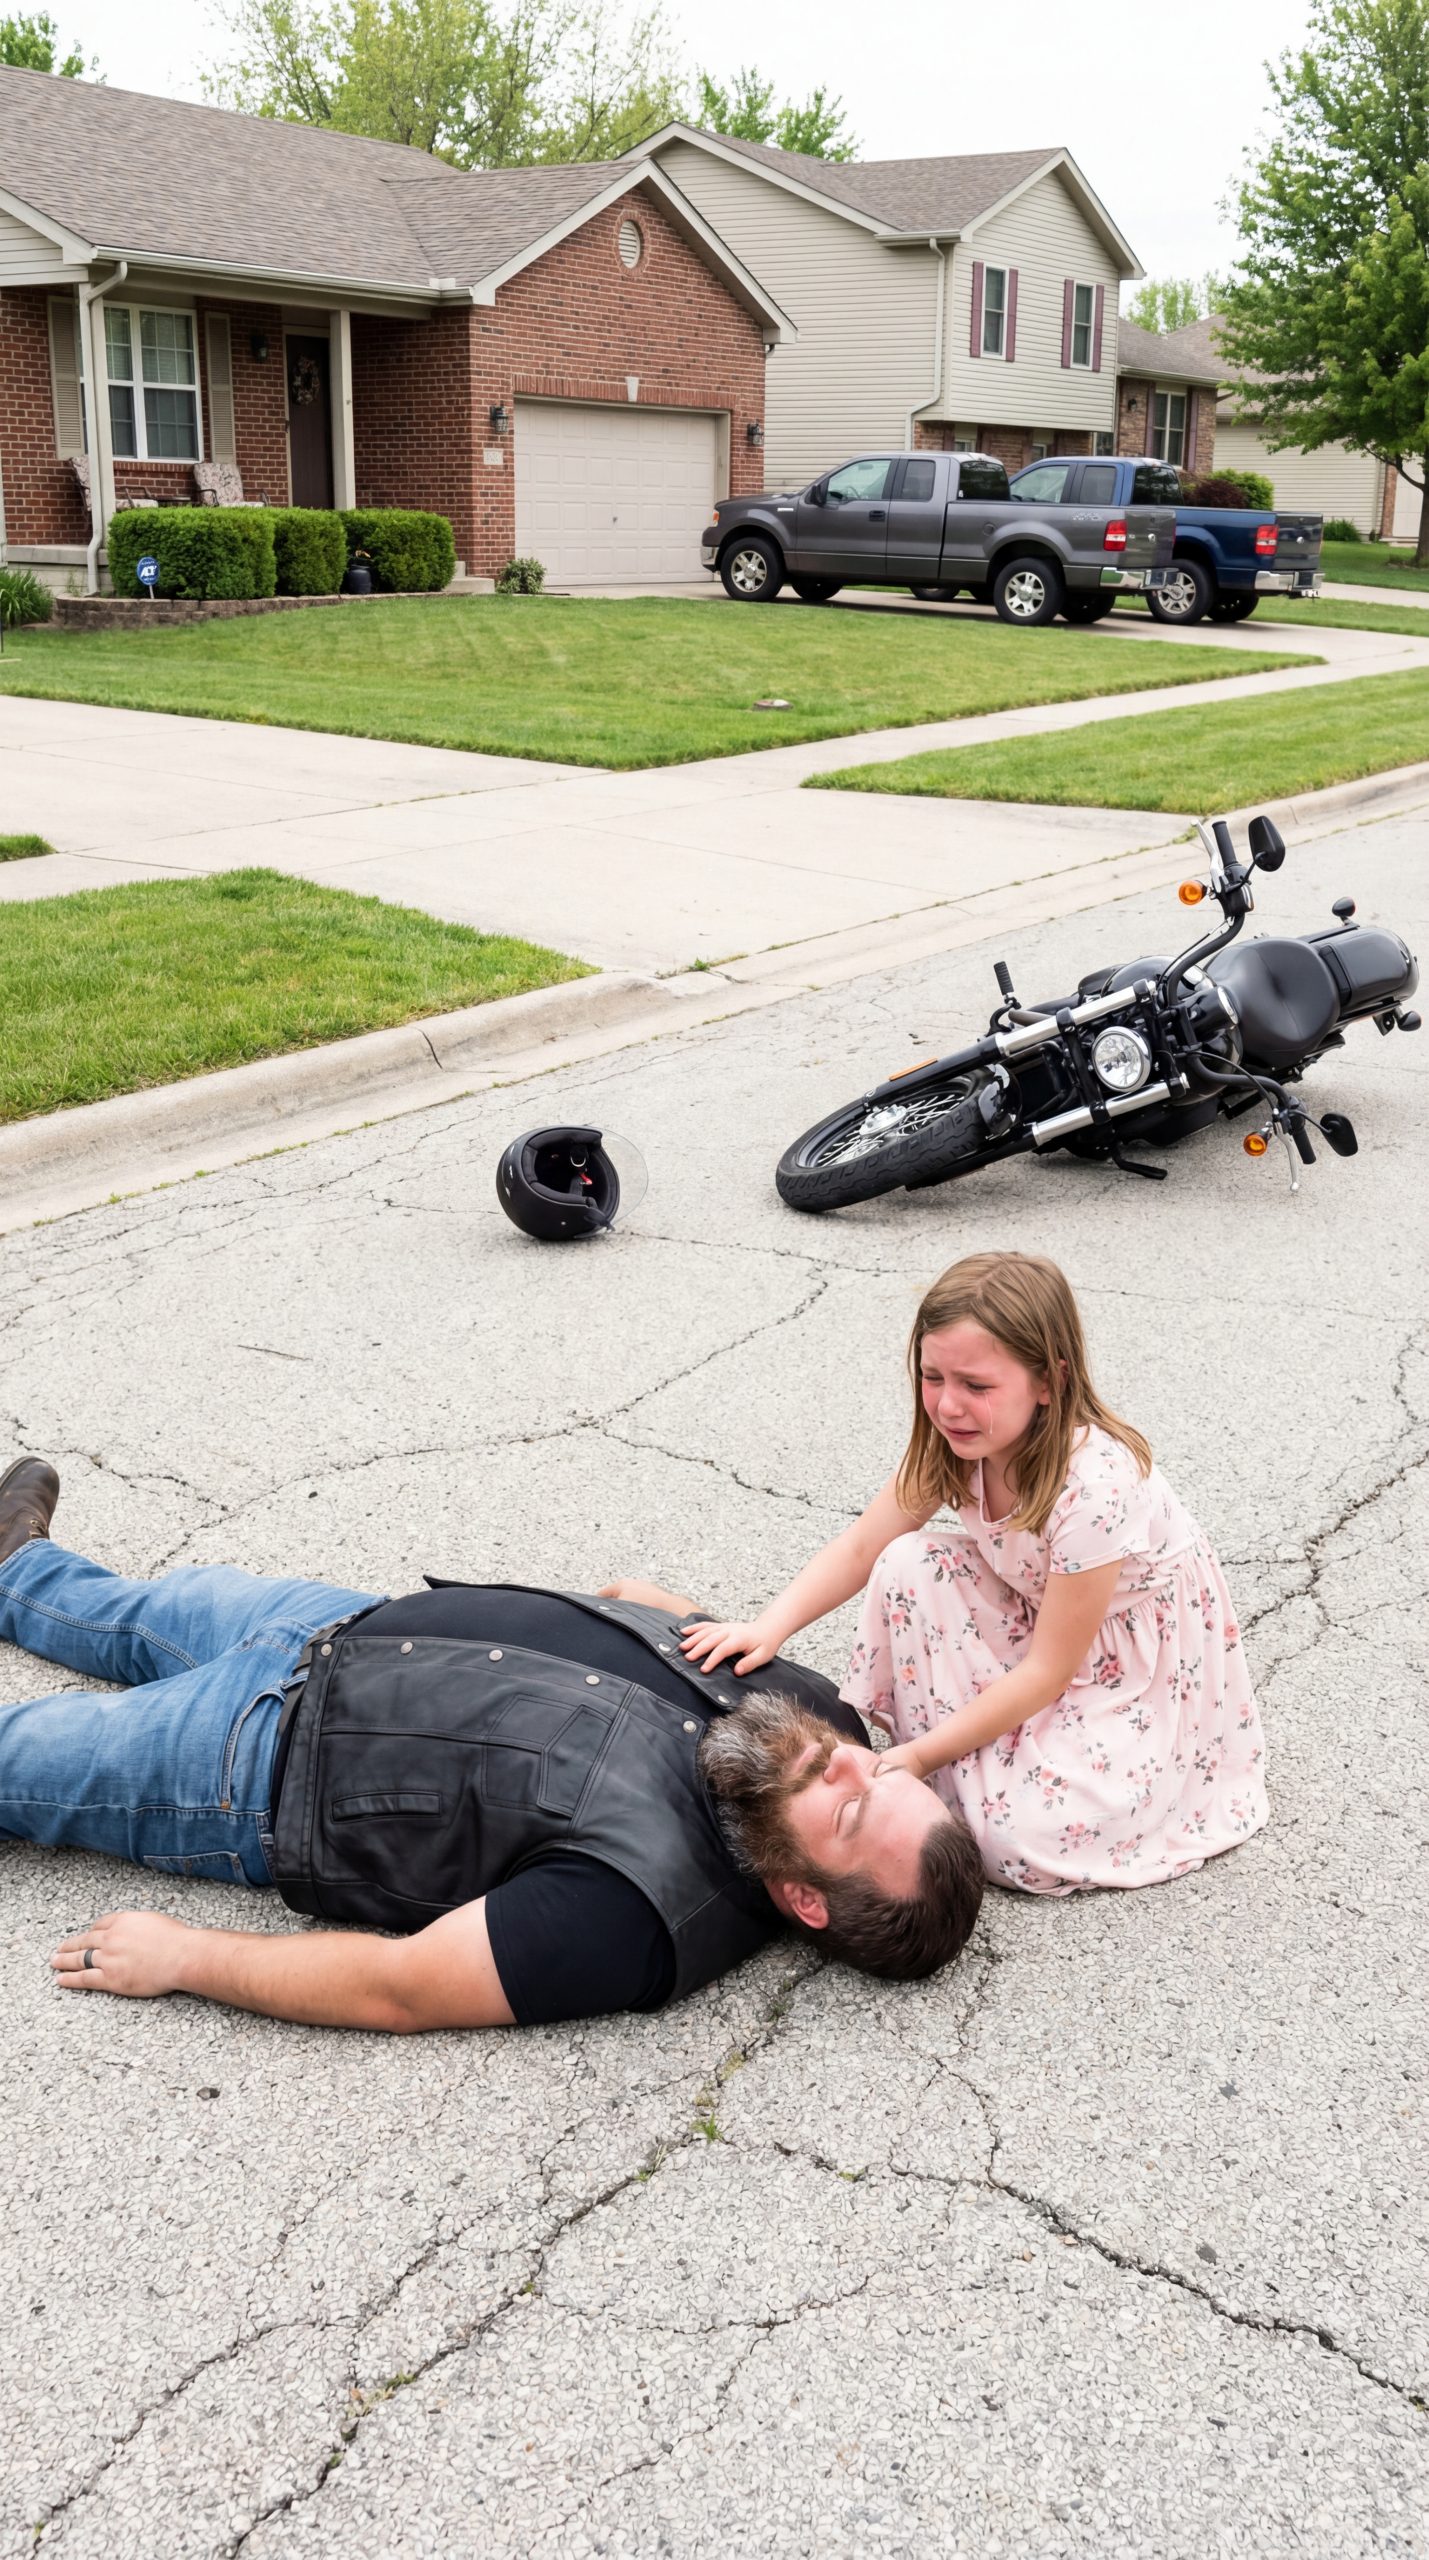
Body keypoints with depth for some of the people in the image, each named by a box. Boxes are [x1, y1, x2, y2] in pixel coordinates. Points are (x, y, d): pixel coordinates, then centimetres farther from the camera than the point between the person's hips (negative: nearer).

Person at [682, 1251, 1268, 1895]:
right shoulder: (957, 1439, -16)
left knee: (1025, 1839, -23)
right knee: (909, 1566, -17)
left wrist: (916, 1757, -26)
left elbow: (1046, 1673, -27)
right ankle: (957, 1779, -6)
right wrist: (768, 1628, -24)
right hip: (1036, 1614, 7)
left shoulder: (1096, 1485, -35)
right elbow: (862, 1548, -8)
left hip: (1146, 1657, -6)